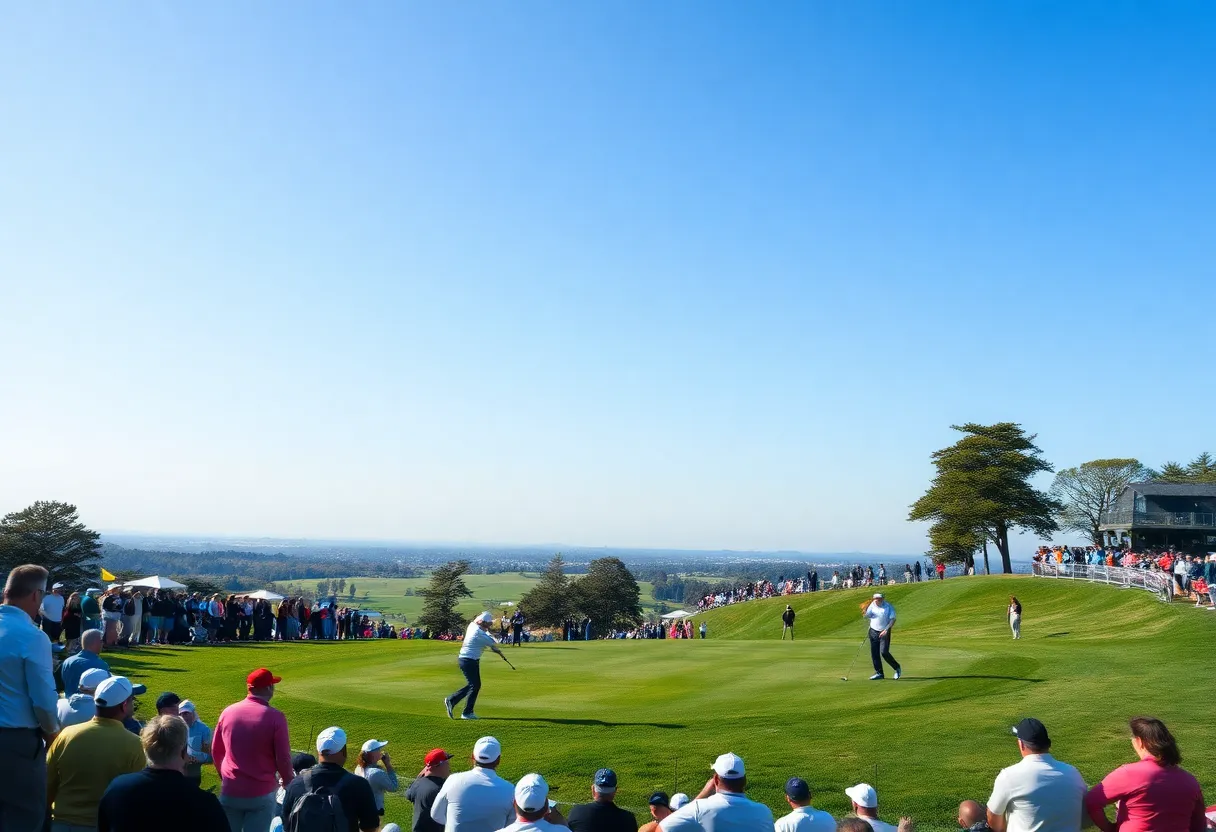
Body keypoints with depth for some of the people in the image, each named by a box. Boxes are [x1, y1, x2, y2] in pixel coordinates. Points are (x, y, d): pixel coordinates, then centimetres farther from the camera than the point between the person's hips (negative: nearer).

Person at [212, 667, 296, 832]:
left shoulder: (228, 712, 0)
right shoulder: (275, 717, -13)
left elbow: (216, 751, 11)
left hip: (230, 791, 4)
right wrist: (289, 782, 10)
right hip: (261, 793, -4)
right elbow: (283, 758, -9)